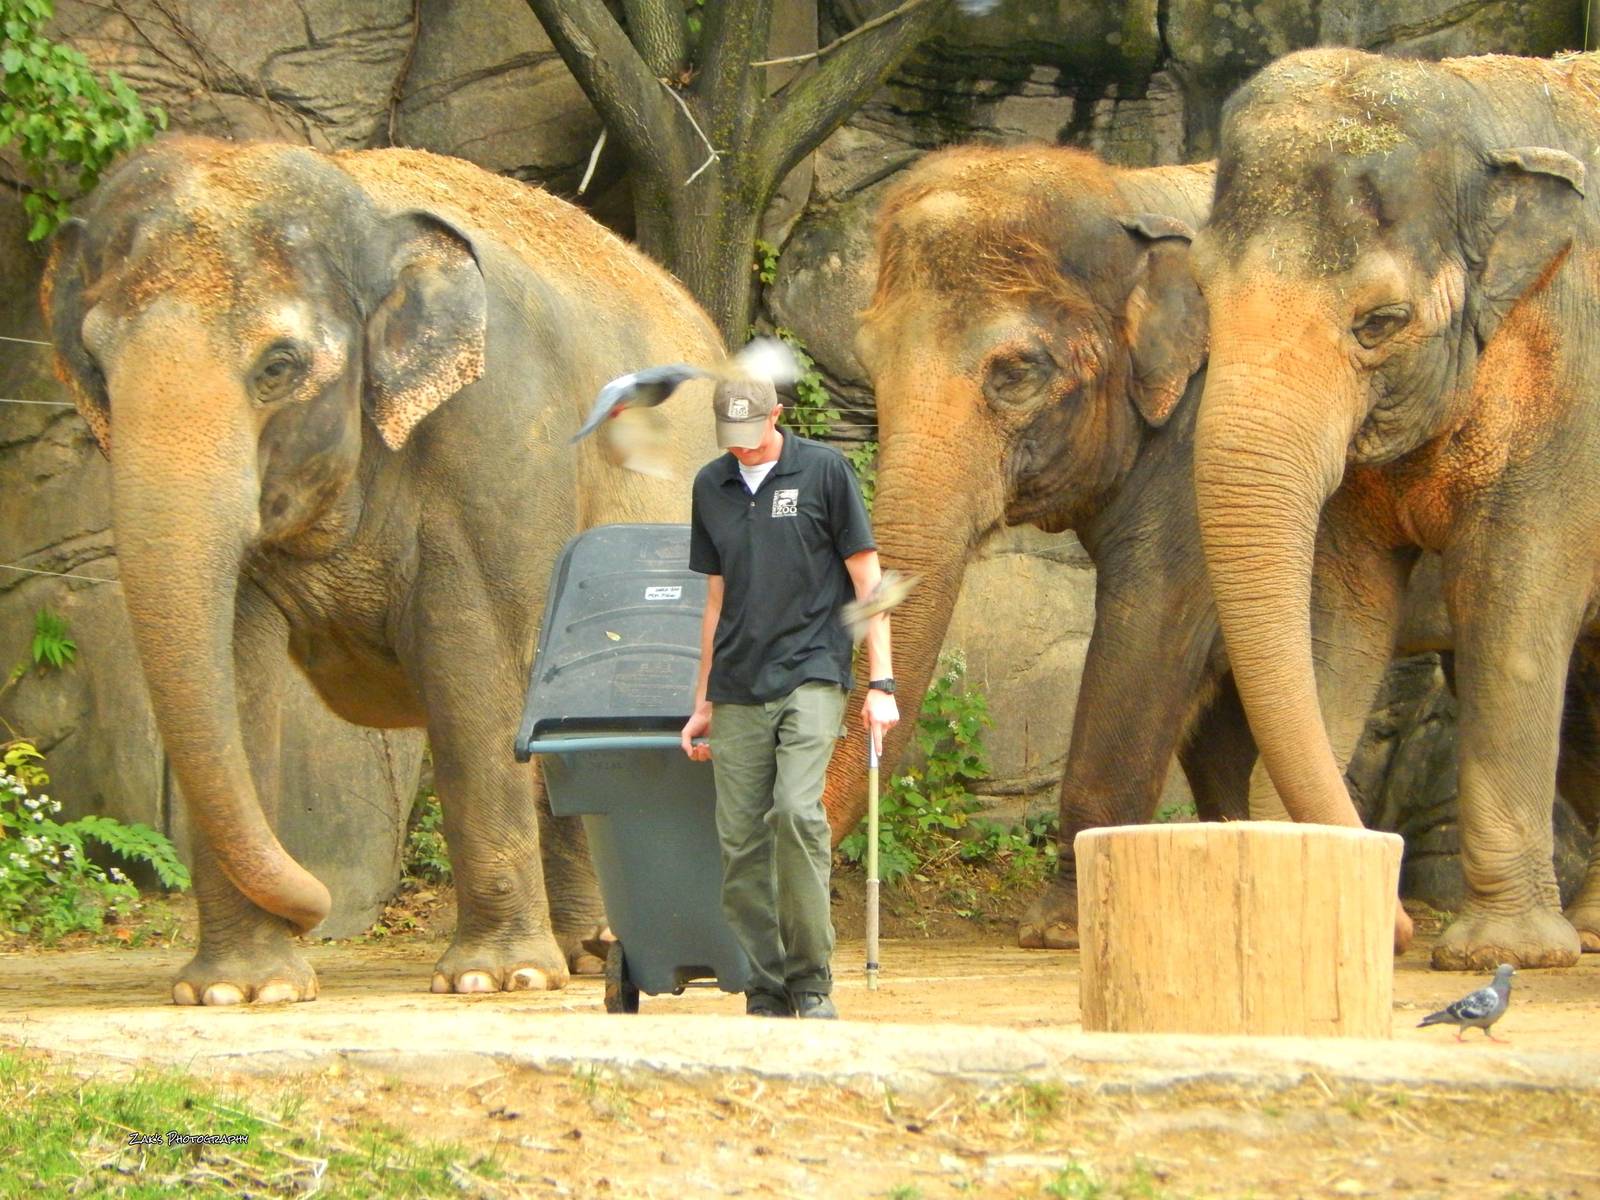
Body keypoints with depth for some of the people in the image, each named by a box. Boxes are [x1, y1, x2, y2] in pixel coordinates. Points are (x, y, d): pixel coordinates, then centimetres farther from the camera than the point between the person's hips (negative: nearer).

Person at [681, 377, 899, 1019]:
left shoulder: (823, 470, 0)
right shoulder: (711, 486, 13)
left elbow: (866, 579, 1)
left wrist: (881, 684, -5)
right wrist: (702, 702, 20)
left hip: (810, 674, -4)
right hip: (739, 689, 4)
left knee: (798, 811, -21)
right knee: (740, 837, -2)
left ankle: (812, 980, -11)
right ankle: (766, 994, 6)